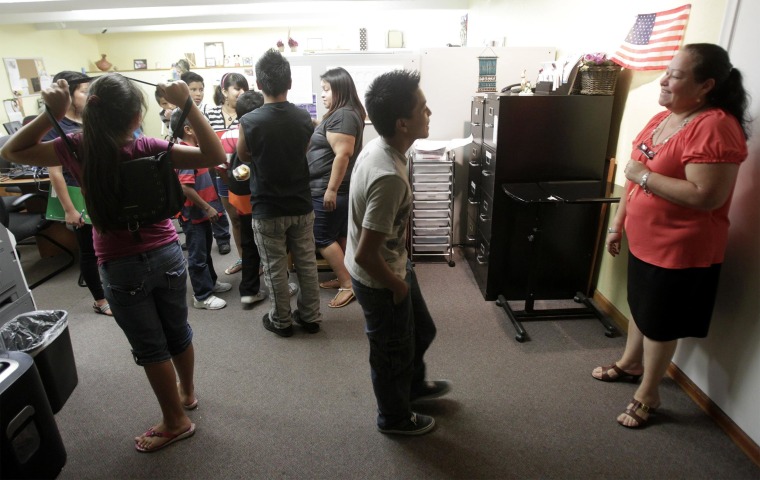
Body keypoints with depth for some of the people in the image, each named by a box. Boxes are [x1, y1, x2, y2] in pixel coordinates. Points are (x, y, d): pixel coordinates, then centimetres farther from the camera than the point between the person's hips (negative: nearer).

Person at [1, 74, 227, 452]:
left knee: (150, 347, 12)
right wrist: (188, 106, -23)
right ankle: (187, 392, 44)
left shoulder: (77, 150, -10)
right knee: (178, 332, 21)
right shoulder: (148, 149, -14)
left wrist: (51, 114, -7)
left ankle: (175, 422, 27)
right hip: (167, 255, 1)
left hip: (121, 268, -1)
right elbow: (216, 157, -19)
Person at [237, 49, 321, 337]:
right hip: (301, 205, 4)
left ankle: (281, 321, 25)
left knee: (275, 268, 10)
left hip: (268, 209, -3)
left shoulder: (249, 122, -16)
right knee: (307, 263, 14)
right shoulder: (304, 118, -5)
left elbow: (243, 156, 2)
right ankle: (310, 317, 27)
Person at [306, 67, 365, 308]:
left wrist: (331, 189, -25)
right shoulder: (344, 113, 14)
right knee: (339, 234, 15)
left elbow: (342, 155, -25)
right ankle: (344, 277, 25)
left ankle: (348, 285, 3)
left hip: (330, 188, -10)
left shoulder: (342, 116, -18)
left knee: (323, 238, -3)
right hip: (341, 187, 10)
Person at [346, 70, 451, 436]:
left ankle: (414, 385, 57)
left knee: (422, 330, 29)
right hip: (379, 280, -9)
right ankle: (395, 417, 45)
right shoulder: (390, 177, -35)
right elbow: (365, 255, -33)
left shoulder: (378, 146, -5)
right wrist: (397, 286, -14)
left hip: (392, 265, 9)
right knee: (393, 351, 16)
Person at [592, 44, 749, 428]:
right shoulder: (662, 118, 6)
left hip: (680, 250, -8)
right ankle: (630, 363, 47)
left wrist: (645, 175, -22)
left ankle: (648, 395, 28)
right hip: (643, 240, 8)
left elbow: (705, 197, -29)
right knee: (640, 306, 24)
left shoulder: (715, 128, -22)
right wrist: (617, 225, 13)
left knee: (660, 323, 8)